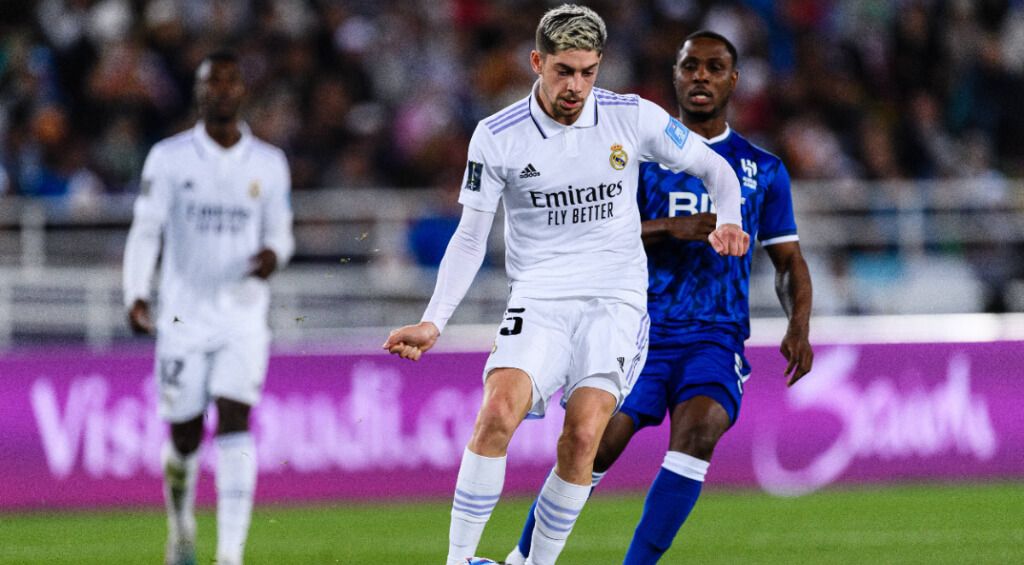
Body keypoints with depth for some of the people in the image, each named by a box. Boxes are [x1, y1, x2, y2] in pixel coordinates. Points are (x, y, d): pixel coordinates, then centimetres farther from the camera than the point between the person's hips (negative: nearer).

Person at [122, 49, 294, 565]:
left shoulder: (268, 164, 6)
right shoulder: (169, 158, 1)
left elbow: (280, 232, 14)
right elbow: (145, 231, -3)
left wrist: (273, 255, -11)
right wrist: (135, 295, -17)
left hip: (243, 315, 0)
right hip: (183, 315, 0)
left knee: (234, 425, -15)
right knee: (185, 435, 3)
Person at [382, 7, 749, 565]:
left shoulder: (633, 118, -1)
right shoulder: (497, 136, -2)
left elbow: (715, 168, 10)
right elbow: (470, 237, 5)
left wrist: (727, 221, -11)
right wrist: (433, 321, -5)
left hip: (616, 300, 0)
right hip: (538, 301, 0)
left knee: (583, 434, -19)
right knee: (498, 413, -25)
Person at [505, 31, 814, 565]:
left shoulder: (763, 170, 13)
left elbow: (788, 260, 16)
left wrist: (798, 326, -2)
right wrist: (668, 228, -18)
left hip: (716, 336, 1)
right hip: (641, 327, -1)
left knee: (698, 431, -28)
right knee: (593, 449, -12)